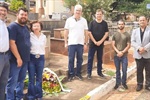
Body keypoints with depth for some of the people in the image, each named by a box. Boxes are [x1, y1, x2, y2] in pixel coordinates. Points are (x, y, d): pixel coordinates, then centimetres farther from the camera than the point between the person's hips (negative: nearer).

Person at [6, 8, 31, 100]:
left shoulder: (26, 27, 13)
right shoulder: (13, 26, -11)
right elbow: (12, 43, -18)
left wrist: (25, 57, 17)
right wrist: (18, 58, -20)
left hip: (25, 59, 8)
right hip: (16, 59, -8)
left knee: (21, 80, 16)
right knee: (12, 81, -2)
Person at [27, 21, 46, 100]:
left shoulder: (44, 37, 6)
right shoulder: (29, 36, -7)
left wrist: (40, 55, 14)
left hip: (41, 58, 3)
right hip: (31, 58, -3)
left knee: (39, 78, 9)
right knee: (31, 78, 0)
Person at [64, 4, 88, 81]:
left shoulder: (84, 20, 5)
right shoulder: (69, 20, 2)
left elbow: (85, 33, 7)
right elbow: (66, 32, 4)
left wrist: (85, 43, 4)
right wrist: (65, 42, 0)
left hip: (80, 43, 1)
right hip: (71, 43, -1)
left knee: (80, 59, 8)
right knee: (71, 59, 3)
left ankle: (78, 73, 21)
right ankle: (71, 74, 13)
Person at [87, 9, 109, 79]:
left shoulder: (105, 23, 3)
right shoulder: (92, 22, -2)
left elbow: (106, 33, 0)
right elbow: (89, 33, -5)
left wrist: (101, 41, -10)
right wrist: (95, 42, -11)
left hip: (101, 44, 2)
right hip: (92, 43, -2)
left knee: (100, 58, 11)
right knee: (90, 58, 0)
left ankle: (99, 72, 23)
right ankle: (89, 73, 7)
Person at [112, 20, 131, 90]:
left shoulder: (127, 35, 1)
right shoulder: (115, 35, 5)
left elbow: (128, 45, -1)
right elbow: (113, 45, 2)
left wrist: (122, 52, -11)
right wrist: (118, 52, -12)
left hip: (124, 55, -1)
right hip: (116, 55, 2)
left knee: (124, 70, 0)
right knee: (117, 70, 9)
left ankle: (124, 83, 15)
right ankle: (118, 83, 19)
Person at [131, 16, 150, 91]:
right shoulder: (135, 31, 11)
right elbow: (132, 42, 0)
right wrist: (139, 48, -16)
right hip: (138, 54, 2)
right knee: (139, 70, 9)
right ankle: (139, 84, 20)